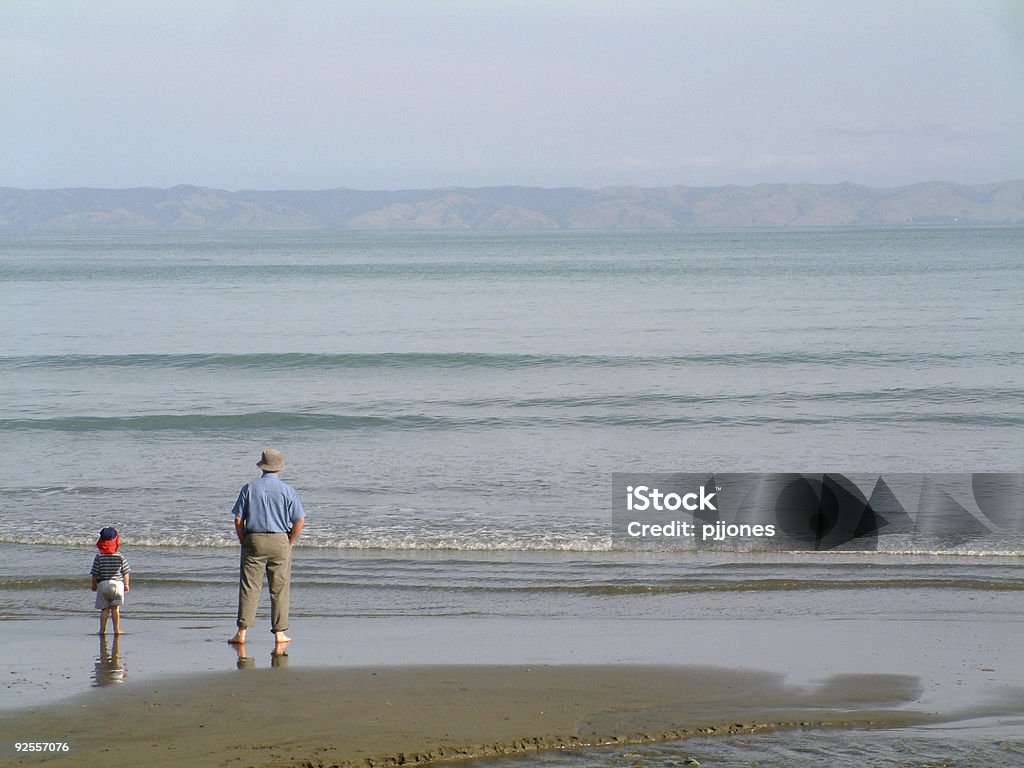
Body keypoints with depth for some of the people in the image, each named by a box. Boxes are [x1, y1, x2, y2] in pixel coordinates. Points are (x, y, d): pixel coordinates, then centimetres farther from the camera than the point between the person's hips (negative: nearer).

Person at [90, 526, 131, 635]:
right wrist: (126, 584, 15)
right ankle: (117, 629, 5)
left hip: (103, 585, 0)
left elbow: (95, 574, -3)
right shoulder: (121, 557, -3)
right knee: (115, 608, 7)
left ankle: (102, 629, 5)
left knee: (104, 609, 7)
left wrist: (94, 585, 13)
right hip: (118, 584, 0)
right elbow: (125, 573, 2)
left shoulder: (99, 558, -6)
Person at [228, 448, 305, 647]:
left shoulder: (249, 488, 1)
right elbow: (300, 521, -4)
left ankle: (242, 632, -5)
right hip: (280, 541, 0)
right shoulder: (287, 490, -1)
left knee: (249, 587, 1)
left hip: (253, 541, 0)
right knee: (280, 589, 6)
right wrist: (289, 543, 7)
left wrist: (244, 542, 7)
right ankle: (279, 633, 6)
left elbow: (238, 520, -2)